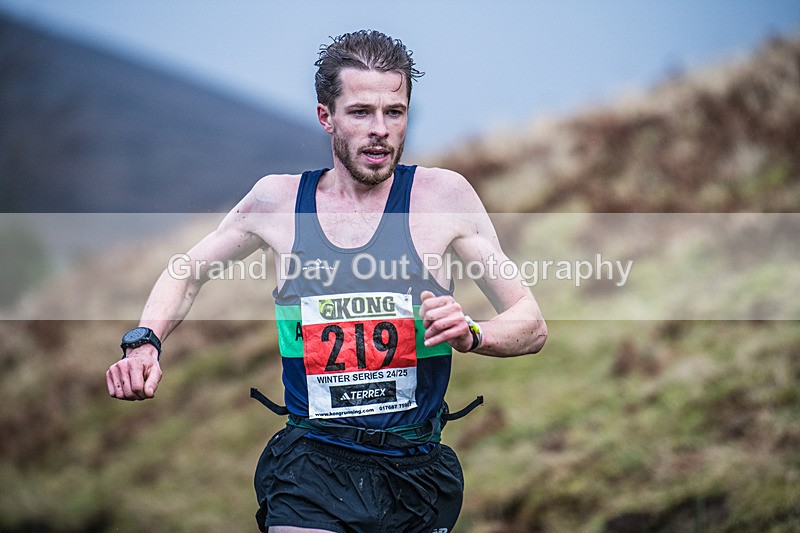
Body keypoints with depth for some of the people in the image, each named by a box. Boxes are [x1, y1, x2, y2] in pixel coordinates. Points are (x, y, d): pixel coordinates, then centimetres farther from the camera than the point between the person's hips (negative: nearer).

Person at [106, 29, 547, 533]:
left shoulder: (443, 195, -1)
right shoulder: (280, 199, 4)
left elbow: (532, 326, 1)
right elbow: (186, 274, 21)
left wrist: (469, 334, -20)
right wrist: (145, 342, 2)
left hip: (417, 471, 1)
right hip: (312, 465, -1)